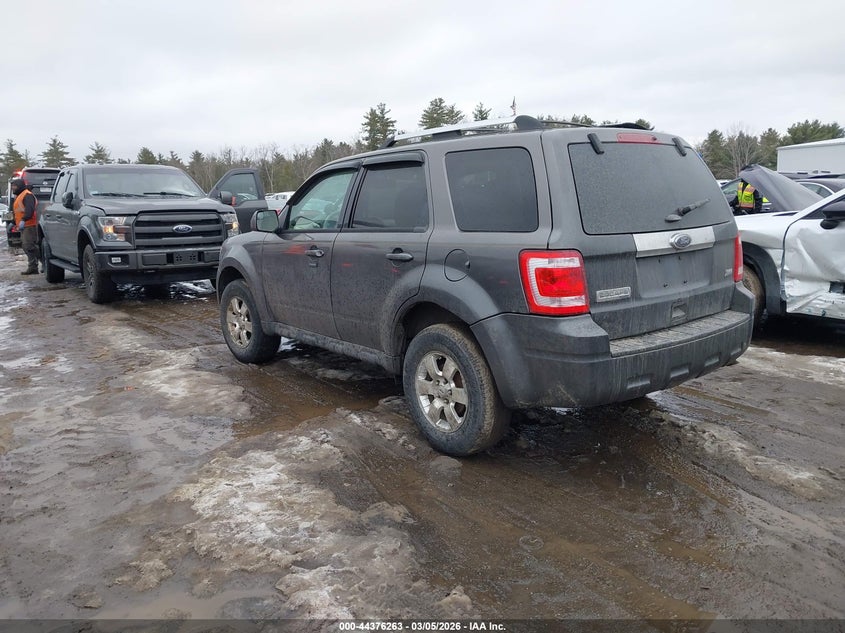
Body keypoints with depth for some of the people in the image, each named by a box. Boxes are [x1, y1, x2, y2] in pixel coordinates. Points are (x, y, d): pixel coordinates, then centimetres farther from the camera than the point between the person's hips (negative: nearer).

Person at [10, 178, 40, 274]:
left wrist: (23, 220, -33)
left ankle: (33, 268, -13)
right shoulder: (18, 196, 24)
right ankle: (32, 267, 14)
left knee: (29, 246, -13)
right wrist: (14, 222, 29)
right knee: (25, 246, 11)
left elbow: (29, 210, -24)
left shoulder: (27, 195, -10)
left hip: (29, 225, -11)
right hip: (24, 226, 11)